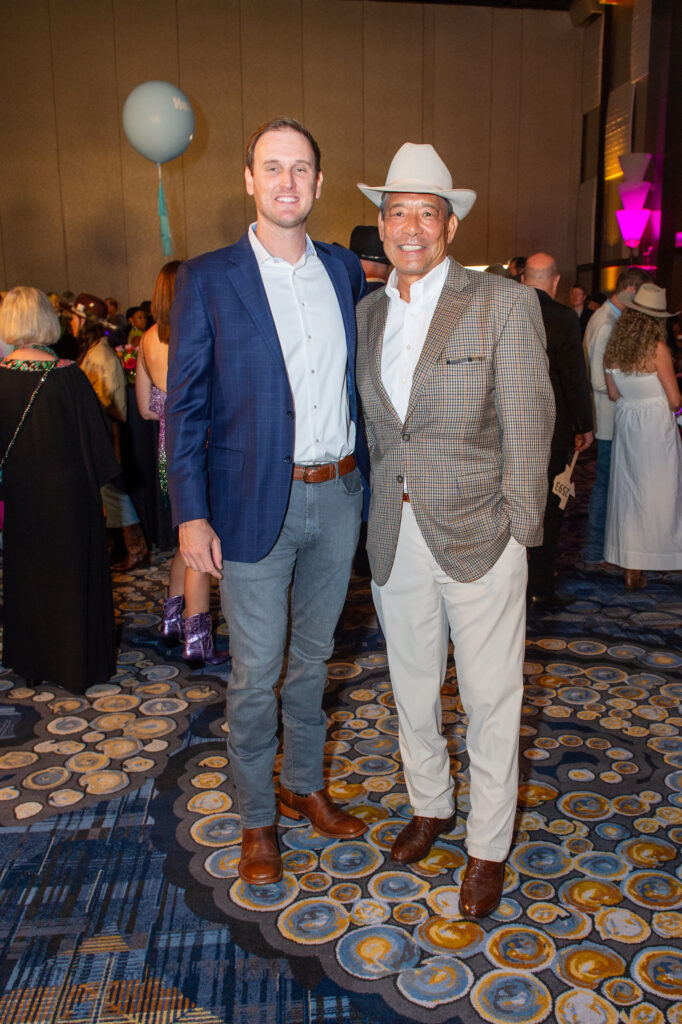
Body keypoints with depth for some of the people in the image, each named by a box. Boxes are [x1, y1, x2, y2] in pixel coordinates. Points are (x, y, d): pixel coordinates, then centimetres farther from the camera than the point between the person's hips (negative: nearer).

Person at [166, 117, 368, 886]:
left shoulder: (345, 269, 7)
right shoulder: (207, 279, -5)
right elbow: (185, 405, -6)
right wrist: (190, 515, -12)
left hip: (337, 497, 4)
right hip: (255, 504, -4)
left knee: (312, 657, 18)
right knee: (255, 673, 6)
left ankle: (304, 786, 39)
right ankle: (255, 819, 28)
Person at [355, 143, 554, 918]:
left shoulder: (504, 305, -7)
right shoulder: (366, 313, 8)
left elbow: (527, 427, -8)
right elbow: (374, 425, 12)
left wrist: (518, 531, -10)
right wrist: (383, 510, 7)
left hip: (478, 536, -4)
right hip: (395, 539, 5)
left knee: (490, 701, 8)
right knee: (412, 688, 19)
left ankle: (488, 846, 29)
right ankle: (429, 806, 43)